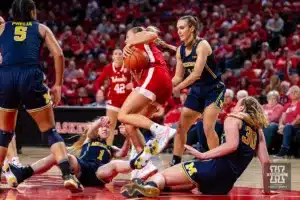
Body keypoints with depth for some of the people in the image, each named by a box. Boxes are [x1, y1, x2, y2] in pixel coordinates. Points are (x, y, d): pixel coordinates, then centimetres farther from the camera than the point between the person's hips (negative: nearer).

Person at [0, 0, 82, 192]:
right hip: (31, 78, -1)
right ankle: (69, 175, -11)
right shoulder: (41, 28, 19)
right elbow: (58, 54, 8)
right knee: (51, 131, 6)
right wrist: (58, 85, 11)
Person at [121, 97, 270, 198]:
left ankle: (151, 185, -42)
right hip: (225, 185, 7)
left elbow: (232, 144, -13)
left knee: (162, 175, -8)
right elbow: (265, 161, 14)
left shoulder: (233, 118, 6)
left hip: (217, 168, -7)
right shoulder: (258, 130, 23)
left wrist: (202, 155, -12)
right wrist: (266, 189, 19)